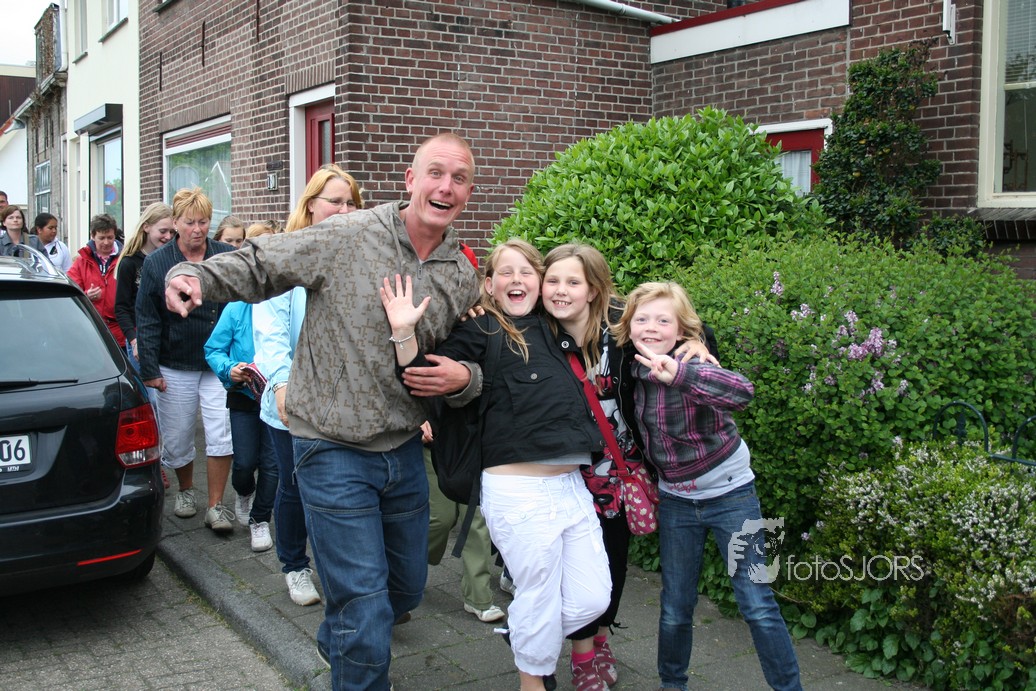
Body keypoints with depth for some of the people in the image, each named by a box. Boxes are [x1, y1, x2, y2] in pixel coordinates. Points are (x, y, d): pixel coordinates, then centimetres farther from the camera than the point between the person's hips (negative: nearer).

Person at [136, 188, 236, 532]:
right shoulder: (156, 263, -2)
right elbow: (146, 320, -1)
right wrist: (150, 369, -5)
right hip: (175, 368, 1)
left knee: (221, 434, -8)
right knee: (177, 438, 13)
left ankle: (216, 505, 4)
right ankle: (185, 490, 37)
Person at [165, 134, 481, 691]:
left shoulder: (463, 278, 3)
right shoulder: (346, 237, -13)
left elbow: (470, 360, 16)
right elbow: (257, 264, -8)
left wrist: (462, 377, -7)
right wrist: (196, 276, -27)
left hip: (404, 450, 7)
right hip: (335, 451, -6)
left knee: (406, 587, 24)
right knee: (365, 607, -4)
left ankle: (337, 644, 54)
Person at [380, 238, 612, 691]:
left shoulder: (554, 329, 14)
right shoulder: (479, 332, -2)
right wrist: (404, 332, -24)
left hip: (572, 484, 6)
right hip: (518, 492, -6)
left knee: (592, 599, 11)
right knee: (540, 600, 7)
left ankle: (521, 635, 38)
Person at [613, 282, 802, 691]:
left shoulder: (691, 364, -22)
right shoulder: (635, 370, -5)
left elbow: (742, 392, -45)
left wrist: (679, 374, -58)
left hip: (729, 495, -5)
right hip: (675, 500, 5)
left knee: (757, 605, -3)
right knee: (675, 608, 12)